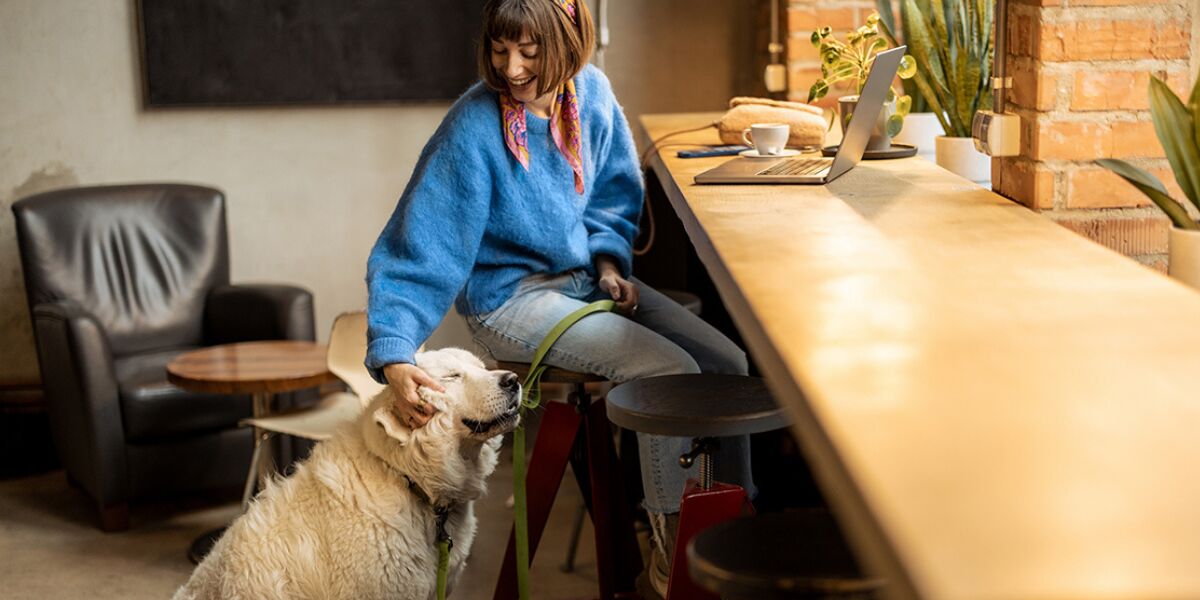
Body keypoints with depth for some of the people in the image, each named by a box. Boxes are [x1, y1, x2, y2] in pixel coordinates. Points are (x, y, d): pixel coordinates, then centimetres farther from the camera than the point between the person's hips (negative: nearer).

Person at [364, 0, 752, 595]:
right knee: (672, 371, -22)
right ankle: (672, 547, -5)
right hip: (512, 297, -6)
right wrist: (394, 359, -35)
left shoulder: (591, 92, -5)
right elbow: (416, 253, -24)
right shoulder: (474, 128, -22)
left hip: (585, 277, 7)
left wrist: (609, 260, -4)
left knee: (727, 362, -7)